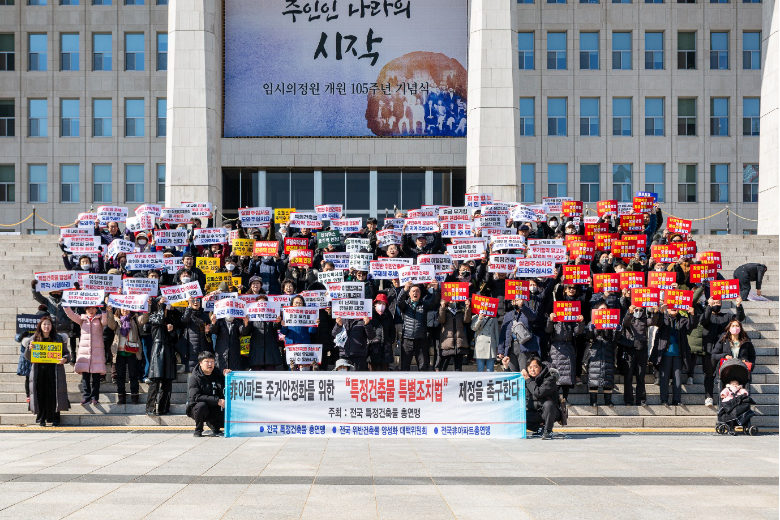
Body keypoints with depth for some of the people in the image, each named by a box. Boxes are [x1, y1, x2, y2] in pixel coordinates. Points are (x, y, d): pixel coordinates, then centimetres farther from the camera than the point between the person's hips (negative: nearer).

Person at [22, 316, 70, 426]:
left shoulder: (58, 338, 7)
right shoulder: (34, 339, 9)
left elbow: (66, 353, 10)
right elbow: (28, 357, 10)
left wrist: (65, 359, -12)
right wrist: (29, 349, -10)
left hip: (54, 370, -1)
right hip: (39, 370, 1)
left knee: (53, 394, -4)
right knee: (40, 394, -1)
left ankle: (55, 418, 3)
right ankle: (41, 418, 7)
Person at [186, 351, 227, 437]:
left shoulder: (218, 373, 5)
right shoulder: (194, 378, -11)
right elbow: (195, 397, -23)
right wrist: (217, 401, -28)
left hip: (215, 410, 4)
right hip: (196, 408, -4)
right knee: (201, 405, -38)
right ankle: (198, 431, -12)